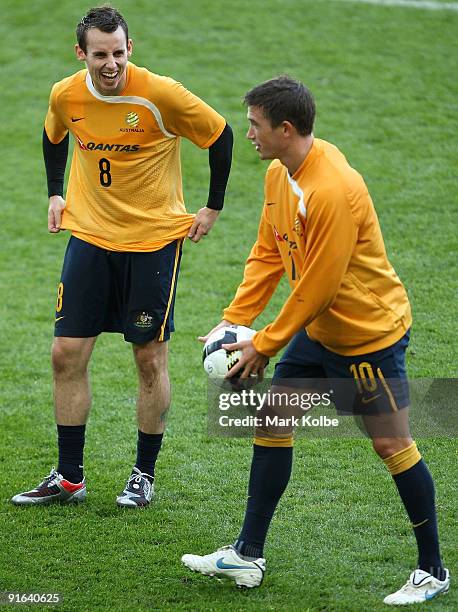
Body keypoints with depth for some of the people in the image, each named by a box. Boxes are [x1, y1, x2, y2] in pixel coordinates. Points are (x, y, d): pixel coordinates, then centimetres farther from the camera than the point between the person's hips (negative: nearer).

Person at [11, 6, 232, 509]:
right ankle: (69, 477, 12)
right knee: (66, 354, 1)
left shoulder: (161, 94, -18)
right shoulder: (65, 96, -6)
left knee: (150, 359, 3)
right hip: (89, 235, 4)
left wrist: (213, 207, 0)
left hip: (154, 238, -3)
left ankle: (144, 475, 18)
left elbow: (220, 135, -4)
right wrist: (55, 193, 14)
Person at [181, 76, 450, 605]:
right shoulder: (279, 175, 0)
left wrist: (264, 346, -16)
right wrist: (234, 319, 1)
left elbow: (317, 288, -25)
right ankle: (248, 556, 16)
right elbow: (268, 253, 9)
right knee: (271, 423, 8)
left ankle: (433, 570, 11)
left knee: (391, 444, -2)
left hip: (368, 332, -9)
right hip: (316, 330, 9)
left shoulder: (333, 190, -29)